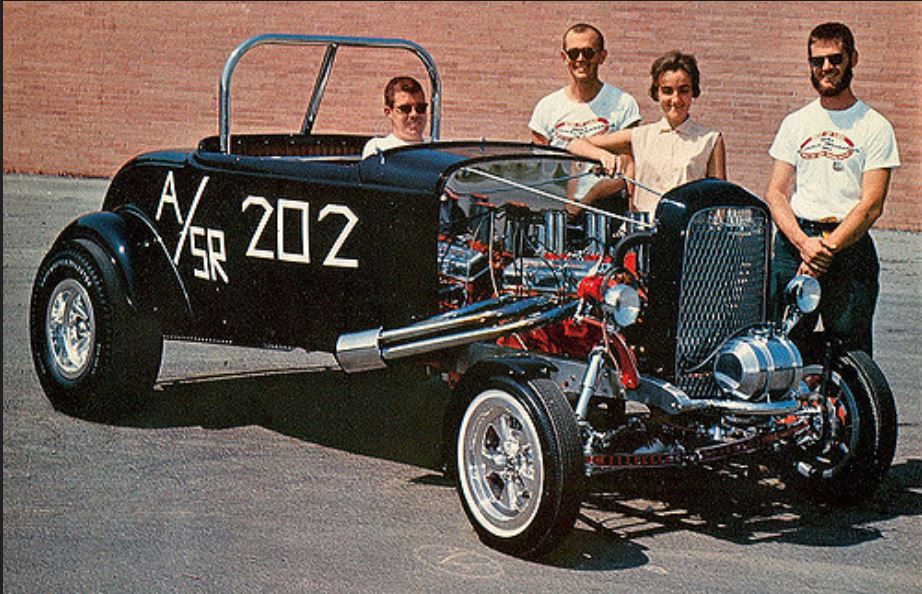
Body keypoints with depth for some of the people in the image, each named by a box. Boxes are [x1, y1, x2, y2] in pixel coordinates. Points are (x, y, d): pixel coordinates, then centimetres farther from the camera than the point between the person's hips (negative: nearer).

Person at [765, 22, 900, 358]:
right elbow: (776, 194, 8)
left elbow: (871, 205, -3)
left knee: (850, 353, -6)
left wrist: (827, 248, -14)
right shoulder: (795, 123, 15)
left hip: (850, 246, -2)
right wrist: (804, 243, -9)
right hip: (793, 239, 3)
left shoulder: (875, 127, 5)